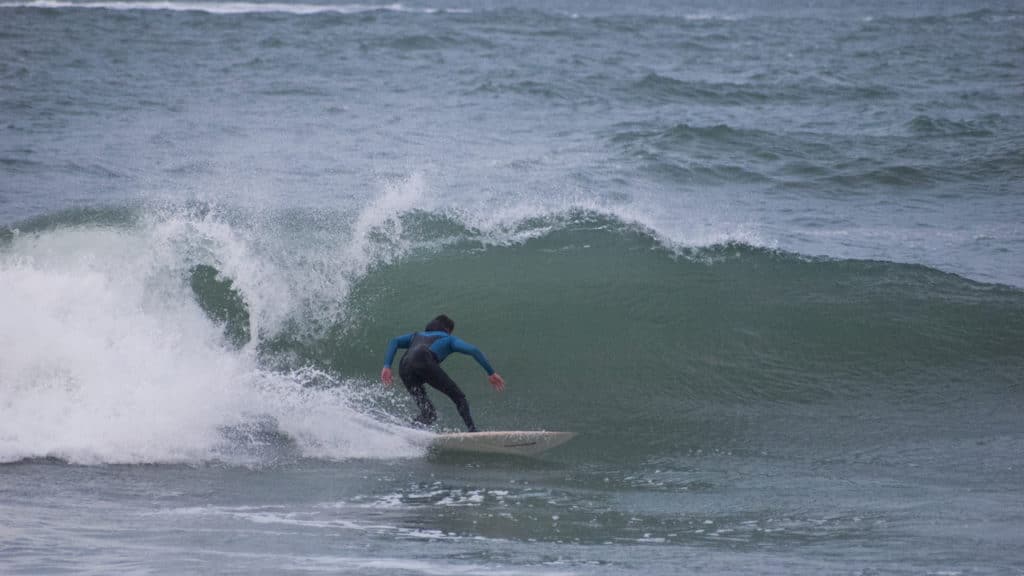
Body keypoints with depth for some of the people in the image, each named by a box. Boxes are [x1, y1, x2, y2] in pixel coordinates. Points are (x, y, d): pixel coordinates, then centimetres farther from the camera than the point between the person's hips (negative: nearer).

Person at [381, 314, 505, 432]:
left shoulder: (416, 336, 41)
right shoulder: (448, 339, 29)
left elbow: (394, 342, 25)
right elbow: (474, 350, 17)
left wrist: (387, 366, 14)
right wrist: (491, 373, 18)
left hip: (404, 368, 5)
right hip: (424, 360, -5)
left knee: (428, 412, 10)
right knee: (458, 397, 1)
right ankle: (472, 430, -17)